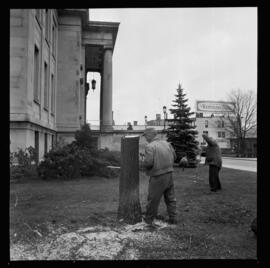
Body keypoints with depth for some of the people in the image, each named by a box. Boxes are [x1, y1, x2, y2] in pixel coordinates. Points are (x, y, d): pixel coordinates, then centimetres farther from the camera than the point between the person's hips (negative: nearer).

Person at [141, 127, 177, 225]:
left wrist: (143, 164, -3)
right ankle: (173, 219, 23)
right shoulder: (166, 143, 5)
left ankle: (149, 219, 24)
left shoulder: (150, 146, -16)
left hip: (158, 177, -6)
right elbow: (174, 156, 12)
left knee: (153, 199, 9)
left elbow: (148, 162, -24)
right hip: (169, 174, 6)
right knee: (170, 198, 17)